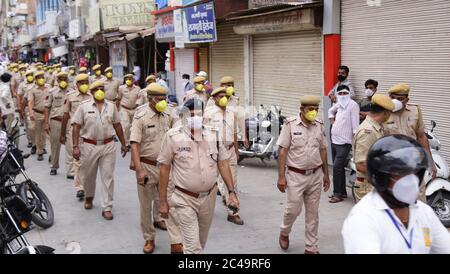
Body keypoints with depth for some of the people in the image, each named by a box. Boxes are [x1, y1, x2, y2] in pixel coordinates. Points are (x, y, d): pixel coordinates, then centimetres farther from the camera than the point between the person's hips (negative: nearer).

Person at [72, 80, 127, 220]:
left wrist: (123, 144, 13)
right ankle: (89, 197, 42)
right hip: (89, 146, -1)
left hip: (108, 146, 1)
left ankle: (107, 208, 6)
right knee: (88, 176, 14)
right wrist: (75, 146, -11)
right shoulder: (84, 106, -2)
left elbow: (117, 125, 13)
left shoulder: (111, 106, 7)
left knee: (108, 177, 0)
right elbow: (76, 127, -4)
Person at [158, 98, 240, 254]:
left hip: (209, 197, 4)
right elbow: (164, 169, -6)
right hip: (185, 200, -4)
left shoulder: (213, 134, 0)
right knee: (192, 246, -6)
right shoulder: (173, 136, -11)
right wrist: (162, 201, -5)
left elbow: (223, 164, 4)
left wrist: (231, 192, -4)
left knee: (201, 242, 19)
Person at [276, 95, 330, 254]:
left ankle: (311, 248, 20)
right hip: (295, 175, -4)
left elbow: (323, 150, 13)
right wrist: (281, 176, -12)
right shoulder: (290, 124, -8)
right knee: (293, 209, 2)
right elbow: (283, 151, -8)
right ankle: (284, 233, 33)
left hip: (315, 175, 4)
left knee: (312, 213, 9)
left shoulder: (319, 126, 5)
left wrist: (326, 174, 12)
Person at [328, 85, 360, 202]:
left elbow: (355, 124, -16)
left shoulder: (353, 105, -11)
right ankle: (342, 191, 24)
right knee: (339, 167, 13)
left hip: (344, 143, -8)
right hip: (334, 140, 8)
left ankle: (338, 194, -4)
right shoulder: (338, 104, 11)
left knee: (337, 166, -12)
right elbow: (331, 111, 35)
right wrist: (331, 119, 18)